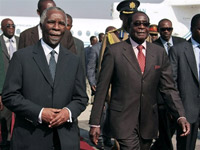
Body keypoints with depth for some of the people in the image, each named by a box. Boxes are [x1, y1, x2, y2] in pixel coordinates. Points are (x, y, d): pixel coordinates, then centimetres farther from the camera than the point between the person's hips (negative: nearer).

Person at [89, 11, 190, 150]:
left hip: (149, 121, 4)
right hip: (123, 120, -4)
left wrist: (181, 116, -10)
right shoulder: (114, 51, -4)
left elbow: (169, 87, 5)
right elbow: (102, 89, -3)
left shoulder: (160, 52, 6)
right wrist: (95, 123, -5)